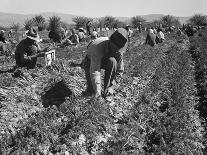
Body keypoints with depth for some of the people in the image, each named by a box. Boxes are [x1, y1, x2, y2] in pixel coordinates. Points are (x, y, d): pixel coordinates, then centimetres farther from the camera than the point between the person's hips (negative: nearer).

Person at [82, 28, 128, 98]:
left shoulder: (119, 50, -27)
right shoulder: (98, 47, -42)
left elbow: (117, 68, -22)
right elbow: (95, 70, -48)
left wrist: (111, 86, -30)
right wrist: (97, 92, -53)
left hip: (105, 60, 2)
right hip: (91, 60, -2)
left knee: (112, 61, -32)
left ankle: (108, 89, -20)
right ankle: (90, 89, -14)